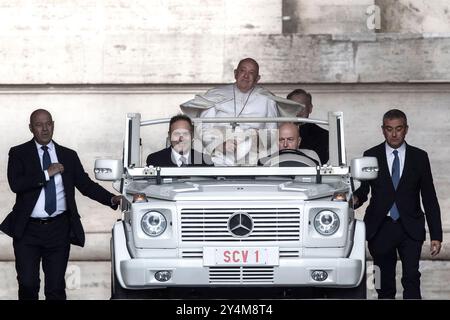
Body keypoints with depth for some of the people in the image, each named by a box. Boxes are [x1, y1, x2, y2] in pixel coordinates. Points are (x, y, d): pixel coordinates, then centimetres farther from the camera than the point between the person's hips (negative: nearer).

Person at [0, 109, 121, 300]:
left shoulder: (69, 155, 10)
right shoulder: (19, 153, 2)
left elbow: (86, 185, 6)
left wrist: (112, 199, -8)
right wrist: (47, 173, -14)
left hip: (59, 229, 2)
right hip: (28, 229, -2)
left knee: (56, 287, 5)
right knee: (28, 284, -5)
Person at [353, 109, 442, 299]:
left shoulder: (419, 157, 6)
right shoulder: (371, 156, 5)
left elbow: (429, 198, 6)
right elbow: (363, 190, 6)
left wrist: (436, 235, 2)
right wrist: (355, 199, -19)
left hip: (410, 228, -1)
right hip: (380, 229, 1)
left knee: (411, 277, -15)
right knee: (385, 283, 5)